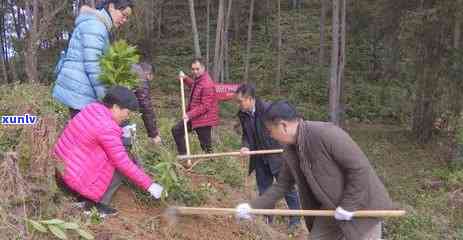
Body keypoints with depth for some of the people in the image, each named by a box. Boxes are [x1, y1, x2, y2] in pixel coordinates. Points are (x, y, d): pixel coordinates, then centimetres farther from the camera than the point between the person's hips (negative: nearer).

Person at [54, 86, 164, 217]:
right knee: (120, 165, -3)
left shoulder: (92, 107, -1)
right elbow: (124, 164, -21)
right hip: (76, 178, -9)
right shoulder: (107, 128, -25)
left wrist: (121, 133, 4)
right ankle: (98, 205, 3)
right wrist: (149, 185, -13)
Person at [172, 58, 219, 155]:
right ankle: (183, 155, 20)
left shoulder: (207, 84, -23)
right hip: (194, 117, 10)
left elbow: (205, 106, -25)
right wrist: (185, 79, 16)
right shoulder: (198, 79, 6)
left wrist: (190, 114, -26)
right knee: (176, 130, 13)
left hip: (204, 119, -10)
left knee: (206, 146, -1)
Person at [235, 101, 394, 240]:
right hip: (331, 209, 8)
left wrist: (348, 205, -21)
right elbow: (282, 184, 7)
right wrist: (253, 206, 2)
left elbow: (360, 168, -25)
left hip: (361, 207, -7)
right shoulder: (290, 150, -3)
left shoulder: (326, 134, -28)